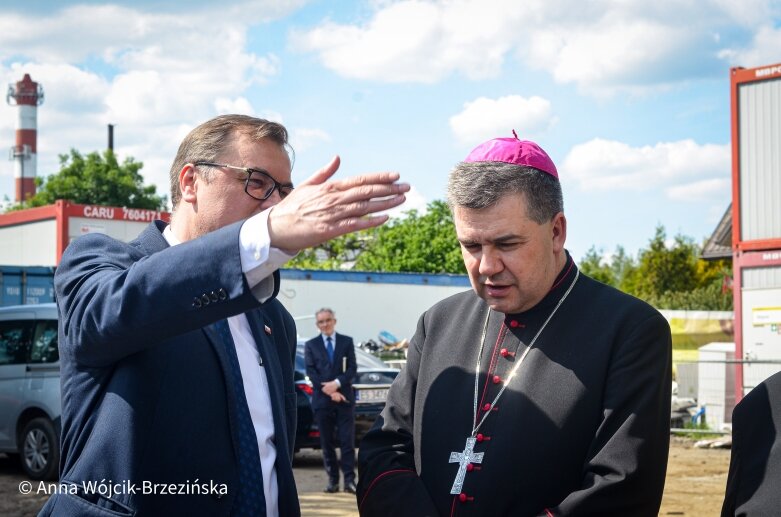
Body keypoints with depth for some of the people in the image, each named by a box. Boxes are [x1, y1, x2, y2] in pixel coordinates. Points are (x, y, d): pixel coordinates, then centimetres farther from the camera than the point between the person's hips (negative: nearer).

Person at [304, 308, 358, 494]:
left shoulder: (346, 342, 10)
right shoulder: (311, 345, 9)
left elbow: (352, 368, 2)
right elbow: (311, 372, 0)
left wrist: (337, 383, -14)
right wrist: (329, 391, -10)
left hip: (345, 398, 0)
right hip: (322, 400, 1)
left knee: (347, 441, -6)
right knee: (326, 443, 2)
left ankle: (349, 480, -6)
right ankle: (333, 480, 7)